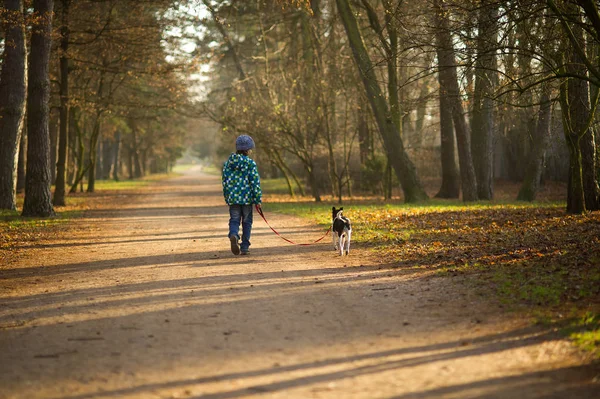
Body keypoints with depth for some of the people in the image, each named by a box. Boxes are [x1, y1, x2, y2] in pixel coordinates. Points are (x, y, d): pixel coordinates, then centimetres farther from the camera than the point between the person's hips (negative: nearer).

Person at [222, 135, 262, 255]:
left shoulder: (228, 163, 5)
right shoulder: (250, 163, -8)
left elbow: (225, 181, 10)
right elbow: (255, 182, -10)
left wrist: (227, 197, 20)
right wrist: (258, 199, -4)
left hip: (233, 197, 2)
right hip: (247, 198, -2)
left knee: (234, 220, 6)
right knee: (247, 222, 11)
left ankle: (233, 235, -26)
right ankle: (244, 247, 13)